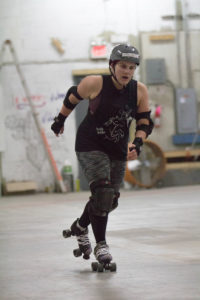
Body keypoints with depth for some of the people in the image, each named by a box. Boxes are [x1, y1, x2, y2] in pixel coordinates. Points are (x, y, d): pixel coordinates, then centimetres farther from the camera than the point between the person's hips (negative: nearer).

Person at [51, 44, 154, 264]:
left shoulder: (140, 91, -6)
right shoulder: (95, 84, -16)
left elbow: (145, 122, 0)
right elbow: (72, 98, 2)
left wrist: (137, 143, -17)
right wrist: (60, 120, 14)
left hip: (118, 151, 5)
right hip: (90, 145, -5)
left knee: (110, 200, 10)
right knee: (102, 192, -19)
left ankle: (79, 227, 37)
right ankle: (100, 245, -8)